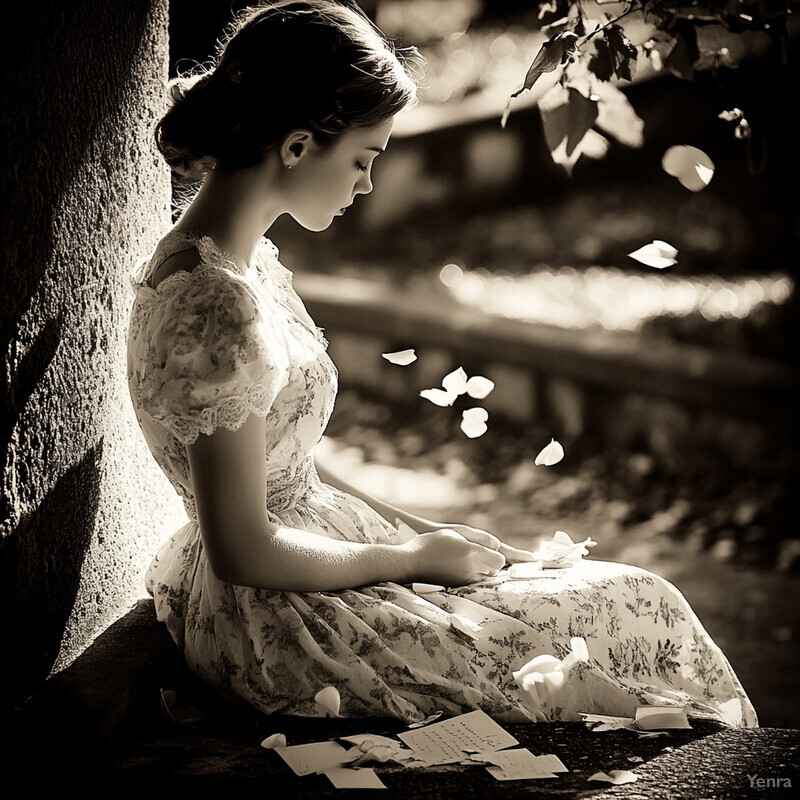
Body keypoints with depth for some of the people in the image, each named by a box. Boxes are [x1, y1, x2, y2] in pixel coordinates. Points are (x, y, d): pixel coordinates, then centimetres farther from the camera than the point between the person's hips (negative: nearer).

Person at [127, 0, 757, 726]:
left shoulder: (240, 258, 3)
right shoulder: (218, 310, -28)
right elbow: (245, 552, -24)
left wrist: (419, 529, 6)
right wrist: (413, 557, -12)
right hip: (277, 626, -10)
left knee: (631, 602, 15)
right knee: (634, 616, 1)